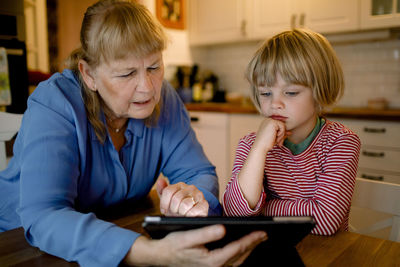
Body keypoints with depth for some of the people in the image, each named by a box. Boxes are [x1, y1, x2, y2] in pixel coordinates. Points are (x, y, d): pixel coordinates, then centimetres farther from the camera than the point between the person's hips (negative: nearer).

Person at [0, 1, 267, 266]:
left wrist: (195, 203, -32)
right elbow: (42, 217, -33)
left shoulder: (163, 99, -9)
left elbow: (200, 172, -8)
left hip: (118, 224, 4)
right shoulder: (53, 105, -22)